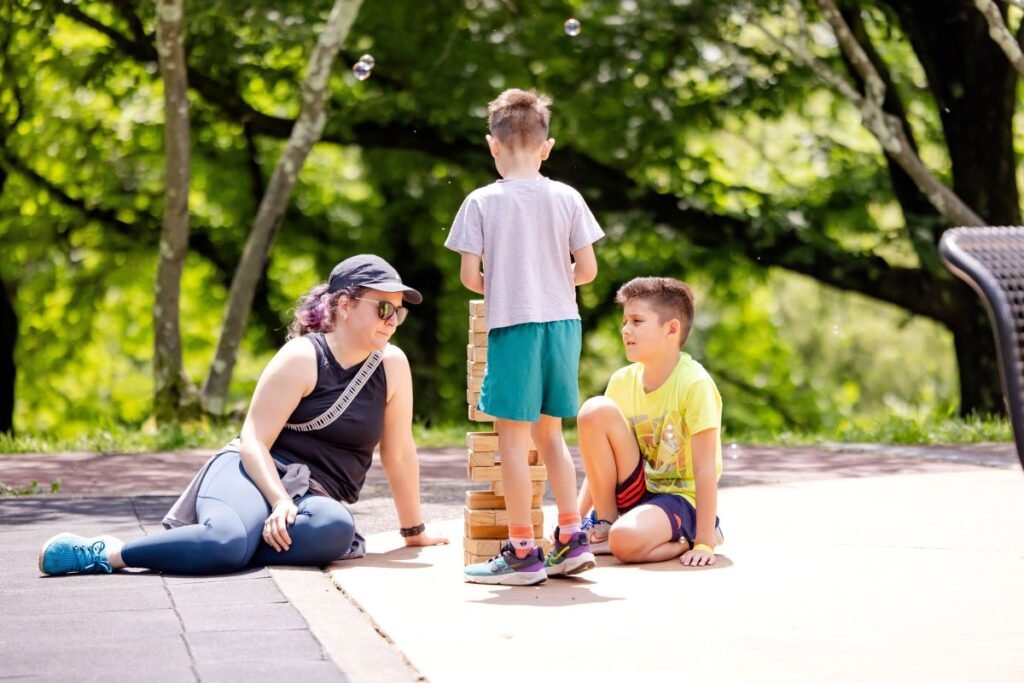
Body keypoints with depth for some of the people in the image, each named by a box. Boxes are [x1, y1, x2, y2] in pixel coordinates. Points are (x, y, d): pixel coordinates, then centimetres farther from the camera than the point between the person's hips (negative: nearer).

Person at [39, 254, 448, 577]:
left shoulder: (392, 365, 6)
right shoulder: (301, 359, -6)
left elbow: (399, 453, 13)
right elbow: (253, 441, -10)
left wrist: (413, 531, 18)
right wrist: (281, 501, -25)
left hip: (313, 497, 4)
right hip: (257, 474, -3)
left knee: (336, 529, -38)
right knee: (226, 540, -40)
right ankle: (103, 554, -22)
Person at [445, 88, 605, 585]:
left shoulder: (482, 202, -6)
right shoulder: (567, 198, 2)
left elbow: (469, 276, -8)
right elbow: (587, 269, 2)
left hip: (512, 325, -4)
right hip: (562, 322, 4)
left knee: (512, 438, 1)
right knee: (549, 433, 16)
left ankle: (522, 552, 1)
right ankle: (572, 539, 12)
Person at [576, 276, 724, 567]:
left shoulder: (694, 384, -17)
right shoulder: (622, 381, 1)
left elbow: (705, 469, -19)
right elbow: (600, 464, 6)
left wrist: (704, 543, -22)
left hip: (680, 498, -6)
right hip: (636, 490, 6)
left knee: (627, 541, -38)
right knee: (596, 410, -16)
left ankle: (684, 540, -3)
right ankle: (604, 523, -5)